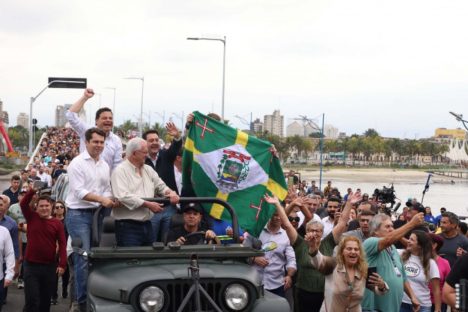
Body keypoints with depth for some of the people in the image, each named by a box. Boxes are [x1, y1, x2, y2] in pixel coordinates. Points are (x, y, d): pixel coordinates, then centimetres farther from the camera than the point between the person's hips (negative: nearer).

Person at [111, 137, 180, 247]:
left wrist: (170, 192, -3)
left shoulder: (148, 170, 16)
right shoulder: (120, 171, -8)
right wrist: (148, 204, -18)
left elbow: (160, 186, 22)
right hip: (128, 226, -7)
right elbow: (123, 197, -20)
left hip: (147, 224, 7)